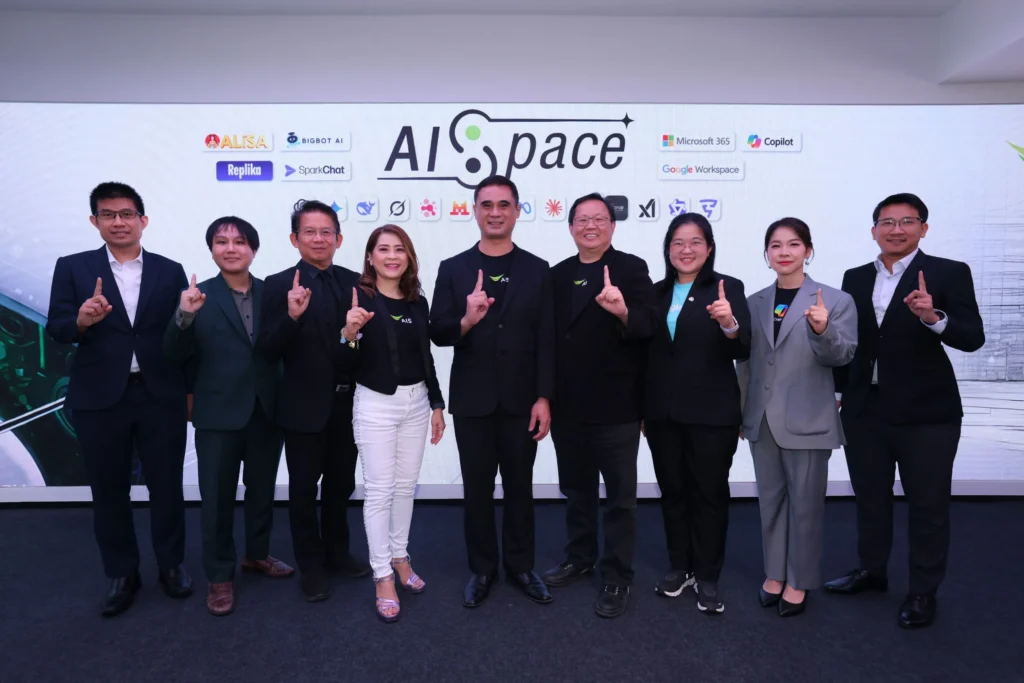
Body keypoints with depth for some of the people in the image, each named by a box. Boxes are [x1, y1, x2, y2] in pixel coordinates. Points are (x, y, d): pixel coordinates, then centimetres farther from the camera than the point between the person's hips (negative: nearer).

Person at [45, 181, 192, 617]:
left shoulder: (170, 271, 4)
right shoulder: (72, 268, 3)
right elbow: (56, 330, -3)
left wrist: (191, 390, 0)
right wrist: (81, 319, -26)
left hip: (162, 396, 0)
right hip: (99, 399, 0)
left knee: (167, 486, 9)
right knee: (108, 492, 11)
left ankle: (171, 565, 29)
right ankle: (121, 575, 28)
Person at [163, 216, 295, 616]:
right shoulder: (199, 296, -5)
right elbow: (176, 356, -9)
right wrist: (184, 317, -26)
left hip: (266, 412, 3)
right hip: (218, 415, -2)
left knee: (262, 490, 18)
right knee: (217, 499, 9)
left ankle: (257, 555, 40)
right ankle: (219, 577, 26)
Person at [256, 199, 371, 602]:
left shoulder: (355, 282, 2)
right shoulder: (279, 285, -8)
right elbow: (268, 353, -14)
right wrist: (292, 316, -29)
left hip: (347, 402, 4)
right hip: (304, 406, -3)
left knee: (341, 484, 19)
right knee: (304, 488, 11)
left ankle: (336, 552, 39)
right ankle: (311, 566, 29)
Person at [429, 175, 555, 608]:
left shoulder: (537, 270, 2)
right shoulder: (452, 269, 2)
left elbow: (546, 341, -1)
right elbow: (437, 334, -3)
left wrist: (544, 398, -7)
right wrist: (466, 320, -25)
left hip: (521, 400, 0)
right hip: (472, 401, 0)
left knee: (519, 487, 12)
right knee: (476, 489, 11)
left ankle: (520, 566, 30)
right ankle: (482, 569, 29)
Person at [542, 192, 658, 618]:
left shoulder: (631, 269, -6)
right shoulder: (558, 275, 9)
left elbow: (649, 325, -19)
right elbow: (551, 334, 8)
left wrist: (623, 313, -39)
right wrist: (546, 393, 4)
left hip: (615, 405, -5)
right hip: (568, 404, 5)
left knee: (620, 495, 8)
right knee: (576, 489, 19)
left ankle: (617, 577, 22)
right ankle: (579, 557, 37)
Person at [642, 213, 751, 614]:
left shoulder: (728, 288, -5)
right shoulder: (657, 293, 7)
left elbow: (743, 352, -14)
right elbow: (646, 352, 9)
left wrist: (730, 324, -35)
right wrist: (642, 409, 8)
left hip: (711, 414, -4)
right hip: (662, 413, 4)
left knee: (710, 494, 8)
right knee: (672, 492, 14)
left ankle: (707, 577, 22)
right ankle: (679, 566, 31)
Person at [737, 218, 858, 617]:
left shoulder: (835, 300, -4)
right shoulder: (754, 303, 7)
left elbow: (843, 355, -12)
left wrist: (822, 330, -32)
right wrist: (740, 411, 12)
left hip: (808, 421, -4)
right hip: (762, 419, 4)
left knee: (805, 503, 7)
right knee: (770, 500, 14)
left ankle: (799, 581, 23)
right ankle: (774, 573, 30)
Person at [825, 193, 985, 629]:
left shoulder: (949, 273, -6)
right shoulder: (856, 278, 7)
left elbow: (973, 338, -14)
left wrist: (934, 318, -32)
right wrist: (838, 391, 10)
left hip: (925, 412, -4)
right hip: (864, 410, 5)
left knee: (927, 504, 9)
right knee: (869, 496, 18)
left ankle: (924, 591, 25)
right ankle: (871, 570, 37)